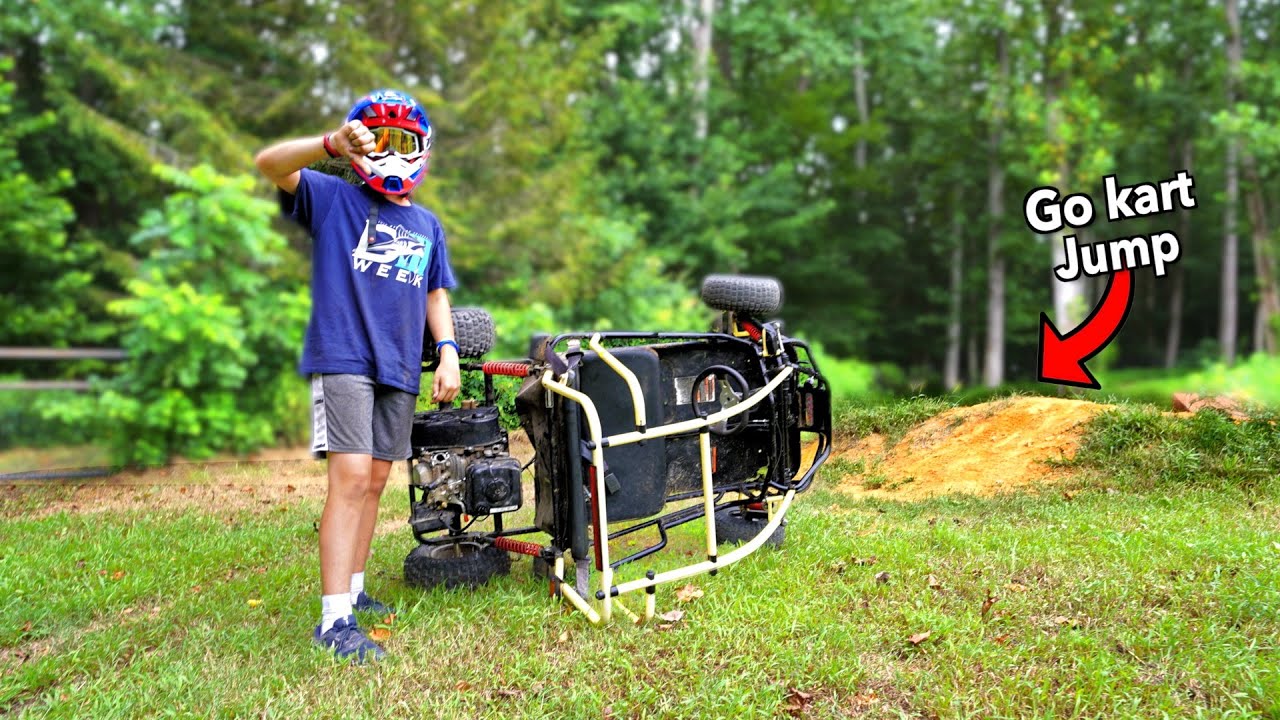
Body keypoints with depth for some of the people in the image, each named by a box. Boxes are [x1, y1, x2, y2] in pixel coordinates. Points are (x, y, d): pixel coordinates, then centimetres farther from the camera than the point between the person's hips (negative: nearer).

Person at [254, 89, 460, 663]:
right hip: (342, 356, -5)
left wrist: (448, 351, 6)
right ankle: (334, 619, -12)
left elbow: (435, 295, 22)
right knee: (351, 476, -15)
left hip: (399, 367, 6)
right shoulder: (333, 198, 4)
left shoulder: (428, 225, 18)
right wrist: (333, 143, -29)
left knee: (375, 481, 9)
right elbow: (269, 163, -12)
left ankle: (352, 589, 21)